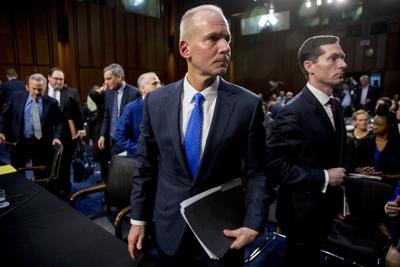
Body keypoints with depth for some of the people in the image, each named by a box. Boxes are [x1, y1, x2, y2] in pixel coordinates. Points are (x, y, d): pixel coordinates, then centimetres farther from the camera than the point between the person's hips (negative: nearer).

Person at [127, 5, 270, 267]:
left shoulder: (248, 104, -13)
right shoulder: (156, 101, -7)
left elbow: (256, 171, -6)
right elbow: (146, 165, 0)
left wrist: (253, 224, -15)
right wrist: (138, 219, 4)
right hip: (170, 229, 2)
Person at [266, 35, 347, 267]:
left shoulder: (335, 105, 4)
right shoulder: (294, 112, -24)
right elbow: (275, 165, -28)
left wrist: (338, 199, 13)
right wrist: (324, 178, -23)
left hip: (326, 207, 8)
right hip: (303, 211, -8)